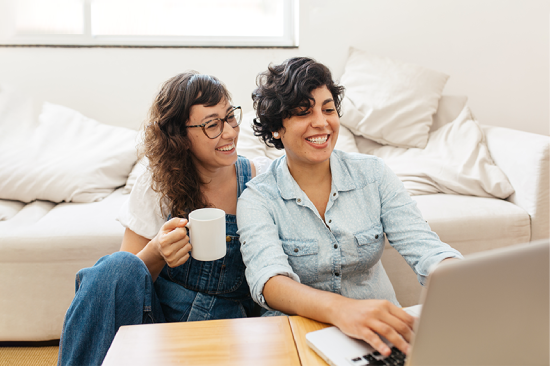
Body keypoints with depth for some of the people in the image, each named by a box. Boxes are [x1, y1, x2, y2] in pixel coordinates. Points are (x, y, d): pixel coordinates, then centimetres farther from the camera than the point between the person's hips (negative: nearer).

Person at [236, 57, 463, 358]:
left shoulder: (373, 175, 0)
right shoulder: (257, 200, -8)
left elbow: (423, 247, -9)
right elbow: (267, 279, -25)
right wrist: (340, 309, -45)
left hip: (381, 335, 3)